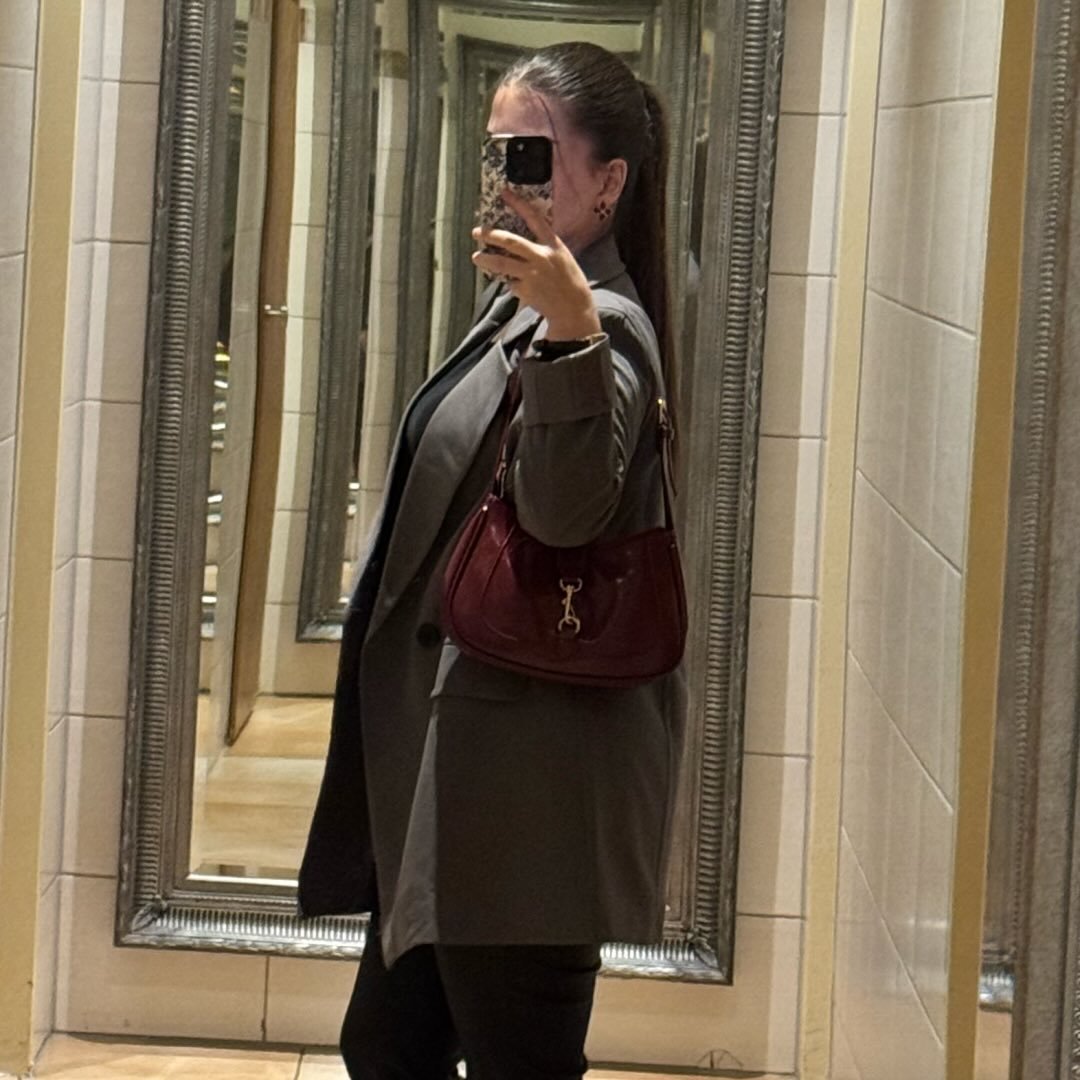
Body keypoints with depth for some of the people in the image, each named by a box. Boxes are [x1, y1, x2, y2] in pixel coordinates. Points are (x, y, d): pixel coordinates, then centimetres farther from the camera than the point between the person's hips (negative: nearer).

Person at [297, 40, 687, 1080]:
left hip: (527, 785, -10)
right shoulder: (522, 305, 16)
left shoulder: (605, 330, -16)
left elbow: (566, 508, -35)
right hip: (447, 766, 11)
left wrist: (574, 330, -48)